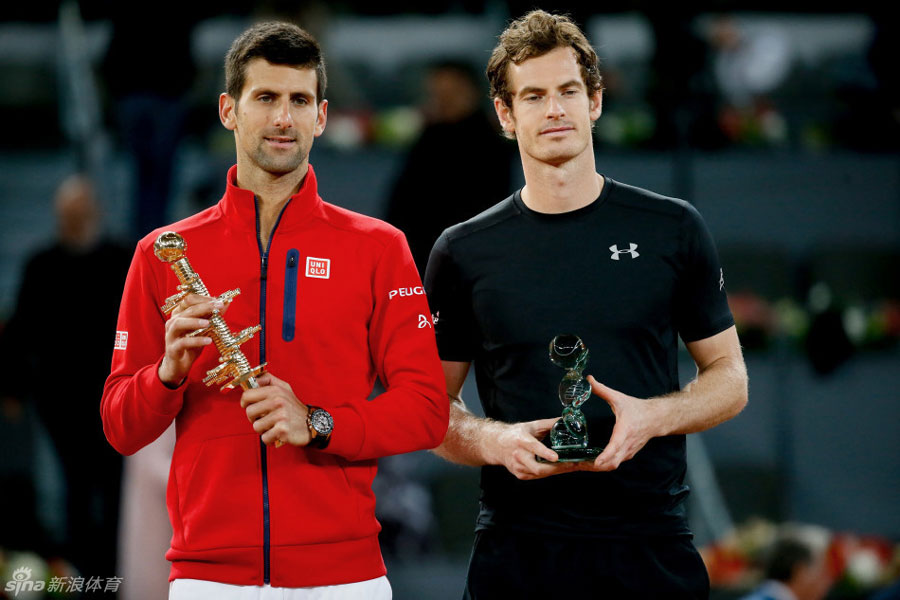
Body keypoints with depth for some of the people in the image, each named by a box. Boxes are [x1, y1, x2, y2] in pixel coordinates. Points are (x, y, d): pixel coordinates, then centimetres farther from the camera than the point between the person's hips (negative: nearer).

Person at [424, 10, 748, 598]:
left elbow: (729, 377, 10)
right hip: (517, 549, 0)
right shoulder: (464, 252, 5)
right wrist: (494, 441, -11)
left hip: (651, 547, 0)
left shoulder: (673, 229, 5)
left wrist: (653, 417, -9)